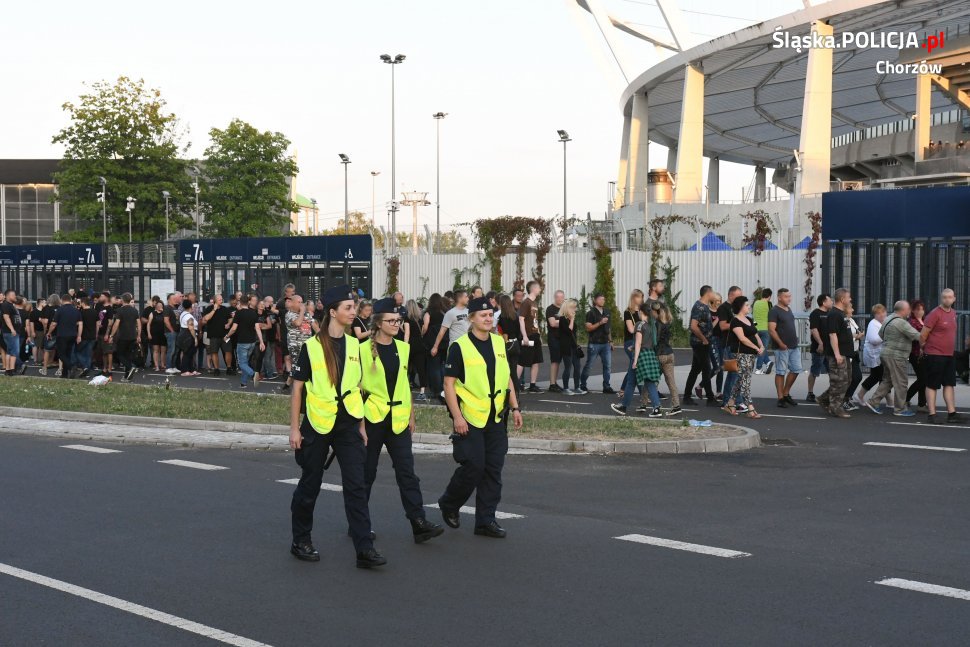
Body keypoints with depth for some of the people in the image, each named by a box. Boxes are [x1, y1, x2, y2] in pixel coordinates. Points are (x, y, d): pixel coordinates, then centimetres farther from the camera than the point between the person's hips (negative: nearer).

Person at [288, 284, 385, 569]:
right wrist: (294, 428, -7)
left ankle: (364, 548, -5)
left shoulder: (353, 345, 6)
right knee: (310, 485, 8)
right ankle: (301, 541, 25)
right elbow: (297, 388, -4)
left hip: (347, 423, 4)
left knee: (356, 485, -4)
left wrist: (361, 425, 13)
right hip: (318, 425, -3)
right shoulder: (311, 346, -8)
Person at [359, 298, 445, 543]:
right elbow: (356, 385, -4)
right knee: (366, 472, 6)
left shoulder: (403, 348, 9)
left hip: (398, 419, 4)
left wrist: (411, 415, 14)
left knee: (407, 471, -3)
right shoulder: (364, 350, -6)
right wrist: (358, 419, -7)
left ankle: (419, 523, -8)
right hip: (372, 418, -4)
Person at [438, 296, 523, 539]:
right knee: (473, 466, -6)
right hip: (470, 418, -6)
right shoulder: (459, 347, -9)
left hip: (496, 418, 6)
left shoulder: (499, 343, 9)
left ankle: (486, 520, 12)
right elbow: (449, 384, -10)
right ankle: (449, 504, 20)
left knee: (494, 469, 4)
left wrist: (515, 408, 10)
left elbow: (507, 377, 17)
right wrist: (457, 417, -16)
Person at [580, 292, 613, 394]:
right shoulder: (591, 313, -5)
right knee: (588, 365, 0)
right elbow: (588, 328, -13)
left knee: (608, 365, 1)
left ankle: (606, 387, 6)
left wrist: (610, 341, 19)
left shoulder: (606, 313, 14)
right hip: (594, 343, -6)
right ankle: (582, 385, 10)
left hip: (605, 343, 6)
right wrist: (600, 323, -23)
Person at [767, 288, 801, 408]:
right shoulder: (774, 311, -11)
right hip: (782, 347, -8)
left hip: (794, 346, 8)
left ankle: (786, 393, 22)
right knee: (780, 372, -1)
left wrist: (795, 339, 17)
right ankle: (781, 398, 4)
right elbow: (771, 330, -17)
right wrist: (781, 344, -21)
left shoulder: (788, 309, 15)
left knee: (796, 369, 9)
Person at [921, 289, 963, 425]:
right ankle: (932, 415, 3)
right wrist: (924, 347, 1)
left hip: (949, 355, 8)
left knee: (949, 384, 10)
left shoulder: (953, 313, 10)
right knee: (932, 385, -1)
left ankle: (951, 413, 15)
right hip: (935, 356, -8)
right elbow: (923, 335, -13)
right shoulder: (935, 314, -15)